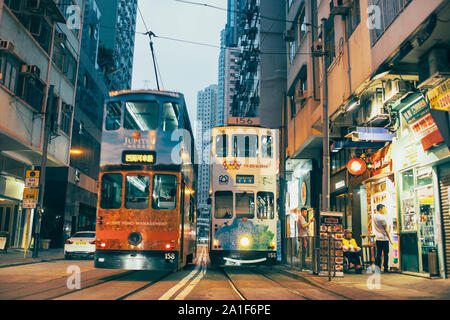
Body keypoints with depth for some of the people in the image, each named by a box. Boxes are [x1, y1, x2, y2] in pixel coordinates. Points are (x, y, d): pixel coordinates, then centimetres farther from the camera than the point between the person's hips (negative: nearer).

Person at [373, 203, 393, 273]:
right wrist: (390, 239, -4)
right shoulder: (383, 217, -14)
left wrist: (384, 212, 18)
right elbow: (386, 229, -11)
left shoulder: (374, 217, 5)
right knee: (386, 254, 3)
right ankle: (385, 268, 6)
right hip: (384, 239, -6)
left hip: (377, 238, 6)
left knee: (378, 254, 9)